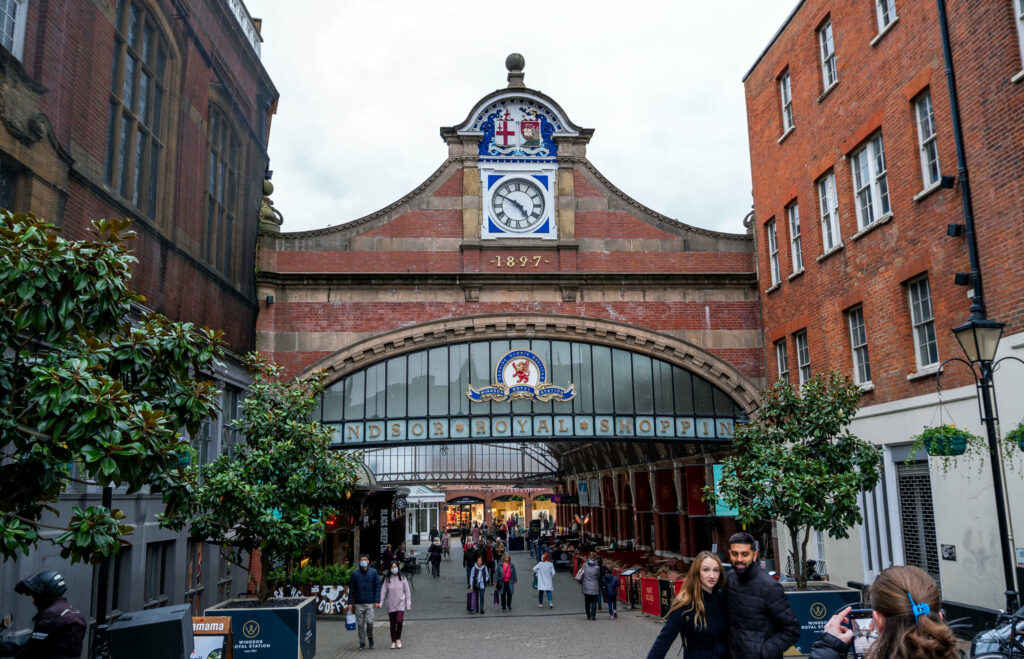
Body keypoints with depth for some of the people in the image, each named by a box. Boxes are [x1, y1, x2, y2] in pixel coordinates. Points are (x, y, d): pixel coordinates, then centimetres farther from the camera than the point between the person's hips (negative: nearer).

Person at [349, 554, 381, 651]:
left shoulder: (373, 572, 3)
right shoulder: (355, 574, 6)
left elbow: (377, 587, 2)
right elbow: (351, 588, 9)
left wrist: (377, 601, -6)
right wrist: (351, 603, 4)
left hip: (369, 603, -2)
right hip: (358, 603, 2)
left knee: (369, 622, -11)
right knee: (360, 624, 3)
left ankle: (370, 637, 16)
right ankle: (362, 643, 15)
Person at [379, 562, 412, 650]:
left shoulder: (402, 578, 0)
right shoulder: (387, 579, 2)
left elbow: (407, 592, 4)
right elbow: (383, 591, 1)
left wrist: (408, 604, 1)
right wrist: (380, 603, -8)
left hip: (400, 604, -1)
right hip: (390, 605, 1)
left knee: (399, 621, -16)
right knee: (392, 624, 5)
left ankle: (398, 638, 6)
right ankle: (393, 641, 19)